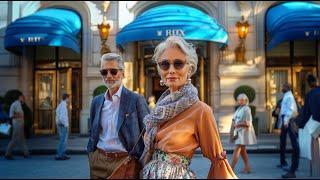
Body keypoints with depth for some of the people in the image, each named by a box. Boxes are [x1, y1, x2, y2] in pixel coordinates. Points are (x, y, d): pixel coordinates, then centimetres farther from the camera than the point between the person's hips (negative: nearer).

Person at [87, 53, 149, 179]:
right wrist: (91, 153, 9)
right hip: (98, 161, 4)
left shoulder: (136, 100, -8)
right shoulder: (96, 101, 7)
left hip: (125, 162, -4)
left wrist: (142, 162, -6)